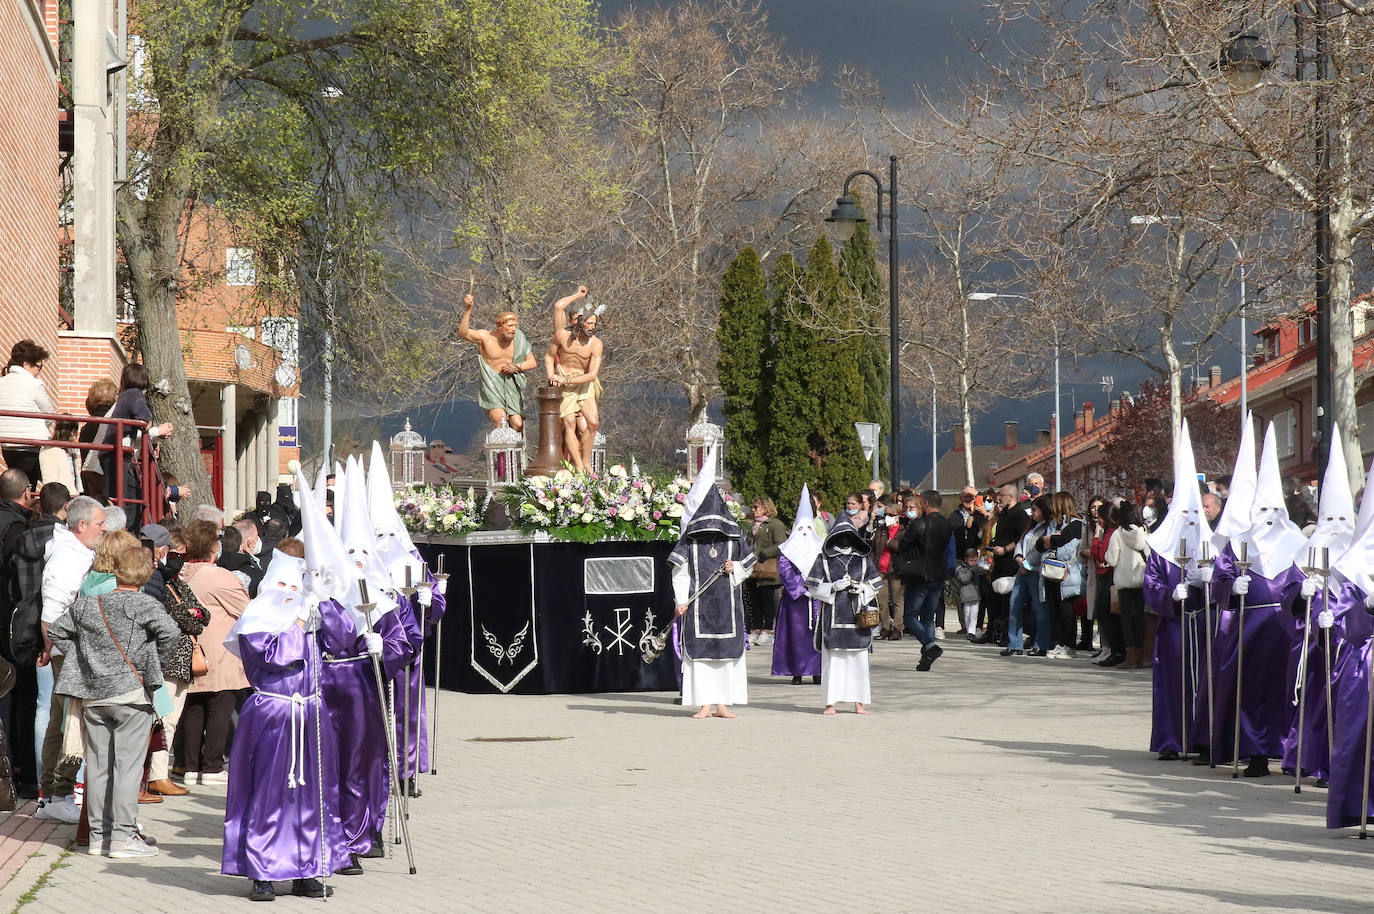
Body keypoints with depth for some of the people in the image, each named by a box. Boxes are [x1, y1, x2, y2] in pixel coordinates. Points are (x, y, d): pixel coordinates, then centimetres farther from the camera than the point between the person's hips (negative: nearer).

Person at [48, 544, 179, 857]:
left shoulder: (86, 605, 7)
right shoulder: (144, 604, -9)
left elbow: (56, 630, 15)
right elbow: (169, 631, -22)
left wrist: (84, 655, 15)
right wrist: (152, 658, -5)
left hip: (92, 696, 5)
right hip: (131, 692, -5)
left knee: (97, 766, 10)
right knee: (128, 764, -2)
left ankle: (99, 835, 14)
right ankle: (123, 836, -4)